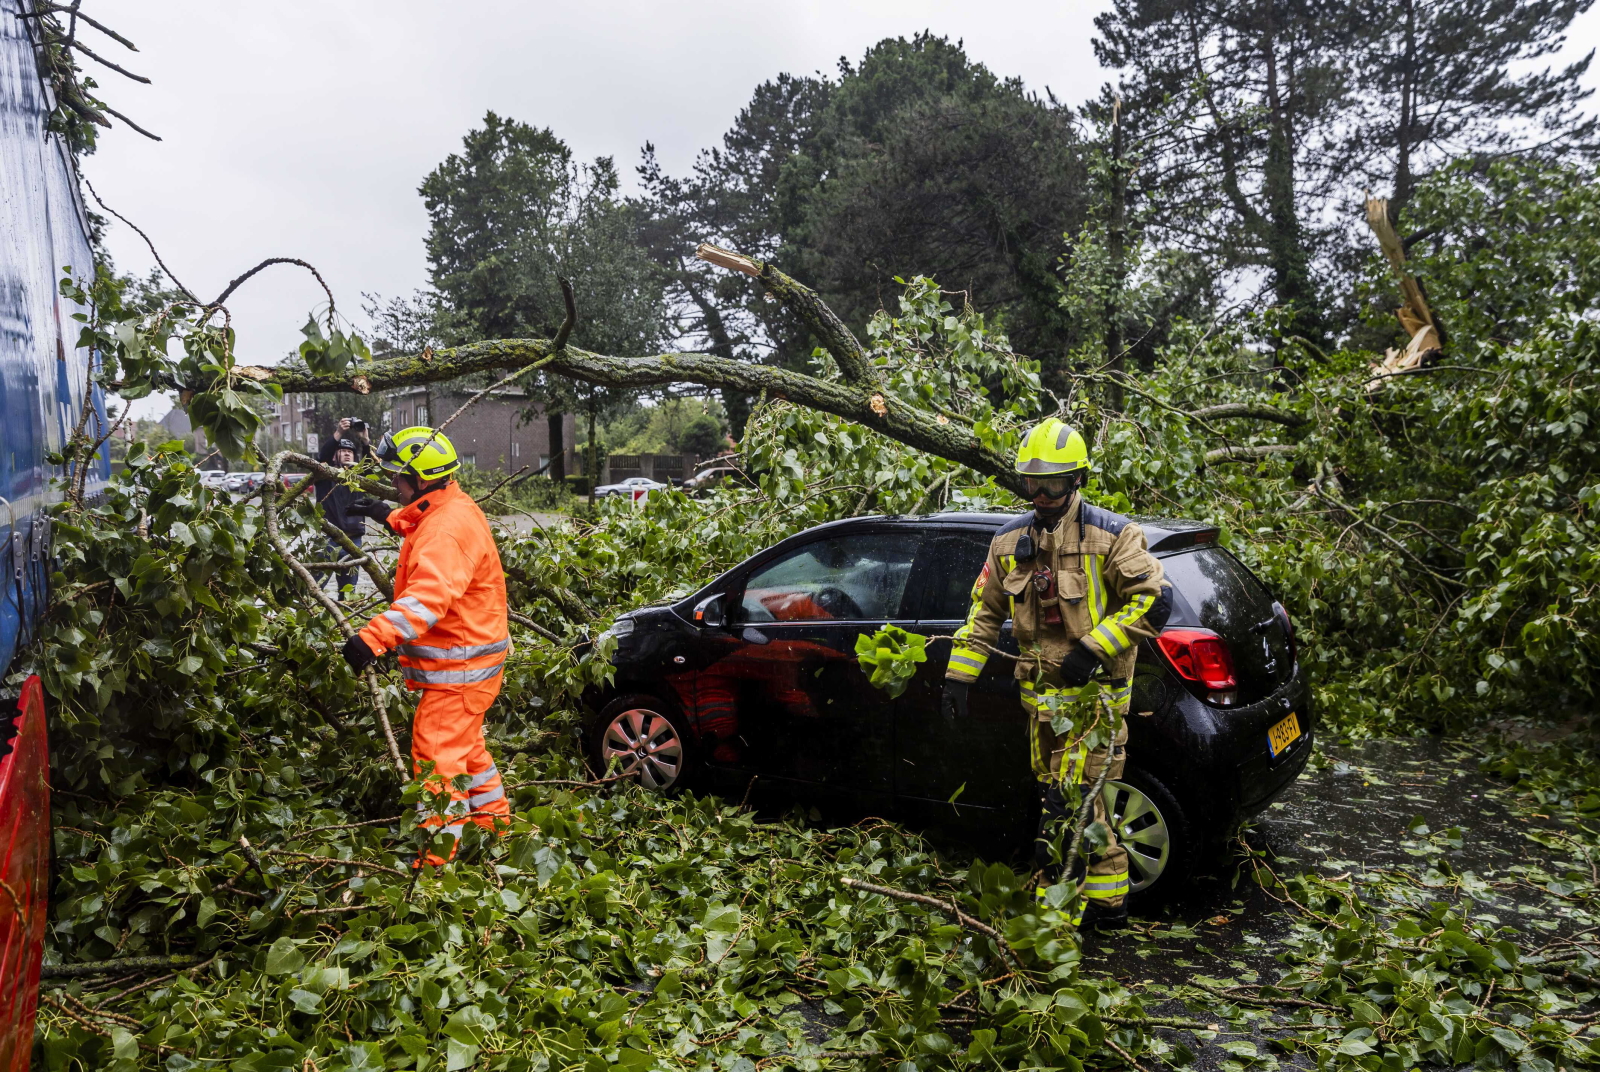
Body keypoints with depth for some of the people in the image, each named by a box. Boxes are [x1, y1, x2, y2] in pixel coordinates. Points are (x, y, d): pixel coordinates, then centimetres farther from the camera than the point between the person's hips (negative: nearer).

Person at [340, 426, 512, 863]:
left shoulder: (447, 529, -26)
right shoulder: (449, 511, 9)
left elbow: (428, 597, -40)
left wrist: (374, 637, -49)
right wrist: (394, 517, 41)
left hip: (458, 667, -11)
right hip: (464, 660, 11)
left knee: (437, 757, -8)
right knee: (465, 746, 25)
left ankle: (435, 862, -3)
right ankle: (494, 823, 40)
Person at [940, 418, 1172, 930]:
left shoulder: (1110, 535, -7)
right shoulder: (1009, 541, 9)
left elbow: (1154, 598, -11)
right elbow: (984, 611, 15)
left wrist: (1095, 647, -18)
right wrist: (958, 674, 10)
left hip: (1094, 693, -6)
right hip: (1042, 696, 6)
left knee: (1073, 801, -10)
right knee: (1061, 799, 11)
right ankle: (1107, 901, 25)